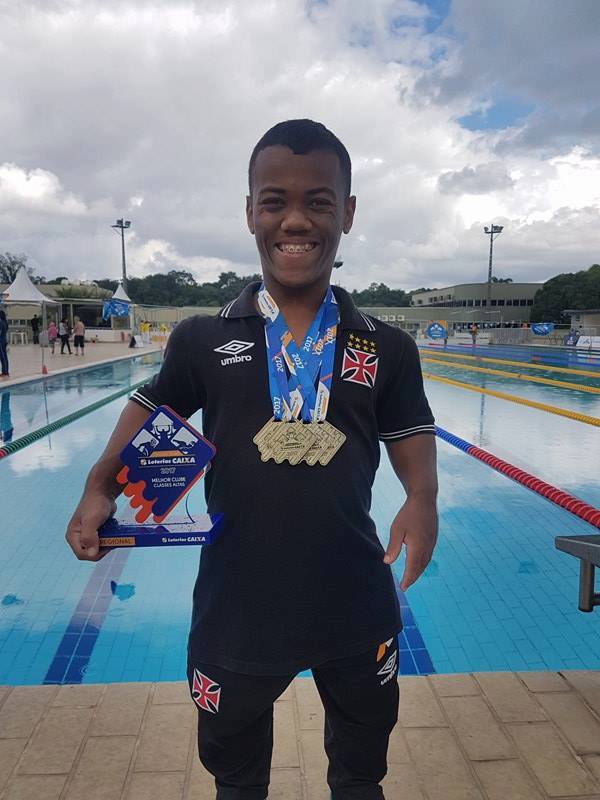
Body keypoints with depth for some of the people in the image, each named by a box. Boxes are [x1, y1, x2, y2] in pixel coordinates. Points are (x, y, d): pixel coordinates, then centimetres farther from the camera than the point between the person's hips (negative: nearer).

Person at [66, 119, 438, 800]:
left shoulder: (387, 348, -5)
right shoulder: (201, 340, -7)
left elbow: (410, 436, 2)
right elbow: (151, 411, 4)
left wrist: (422, 499, -18)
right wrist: (100, 487, -11)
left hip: (357, 608, 1)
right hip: (237, 608, 0)